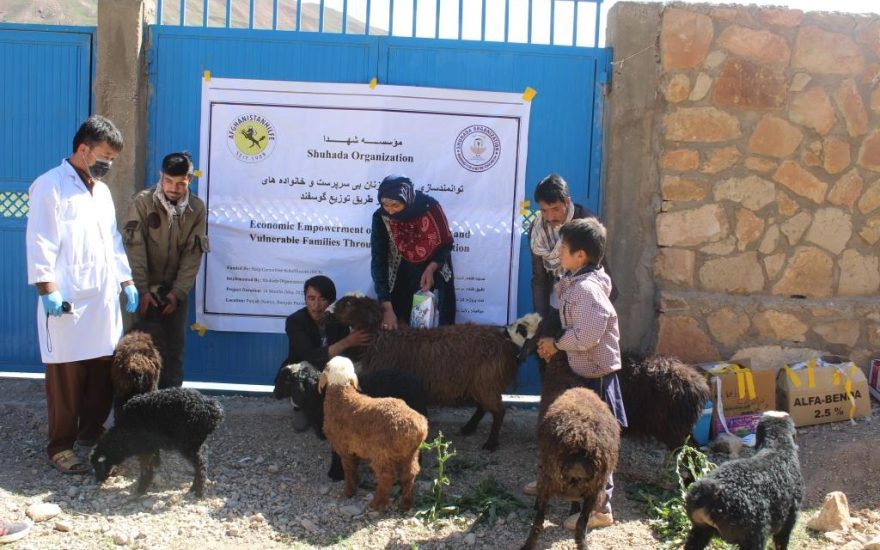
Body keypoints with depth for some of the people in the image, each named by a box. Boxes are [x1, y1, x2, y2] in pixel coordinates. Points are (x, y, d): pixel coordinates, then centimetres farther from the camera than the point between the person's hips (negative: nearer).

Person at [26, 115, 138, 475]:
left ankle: (91, 431, 25)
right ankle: (60, 446, 11)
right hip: (68, 302, -7)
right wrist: (48, 291, -19)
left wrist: (126, 281, 16)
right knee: (66, 378, 0)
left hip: (103, 300, 7)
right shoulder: (50, 186, -7)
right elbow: (40, 244, -12)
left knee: (103, 371, 9)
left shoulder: (101, 189, 17)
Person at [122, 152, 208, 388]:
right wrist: (142, 290, -16)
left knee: (175, 346, 4)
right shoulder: (143, 202, -11)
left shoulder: (197, 209, -4)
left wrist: (178, 292, -10)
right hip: (145, 288, -2)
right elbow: (135, 249, -13)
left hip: (175, 289, 2)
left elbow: (193, 255, -4)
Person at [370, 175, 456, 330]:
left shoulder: (430, 207, -23)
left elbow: (446, 243, -7)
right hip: (403, 277, 0)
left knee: (442, 323, 7)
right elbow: (378, 261, -21)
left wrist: (430, 269, -23)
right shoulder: (380, 218, -20)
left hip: (435, 271, 0)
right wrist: (386, 307, -27)